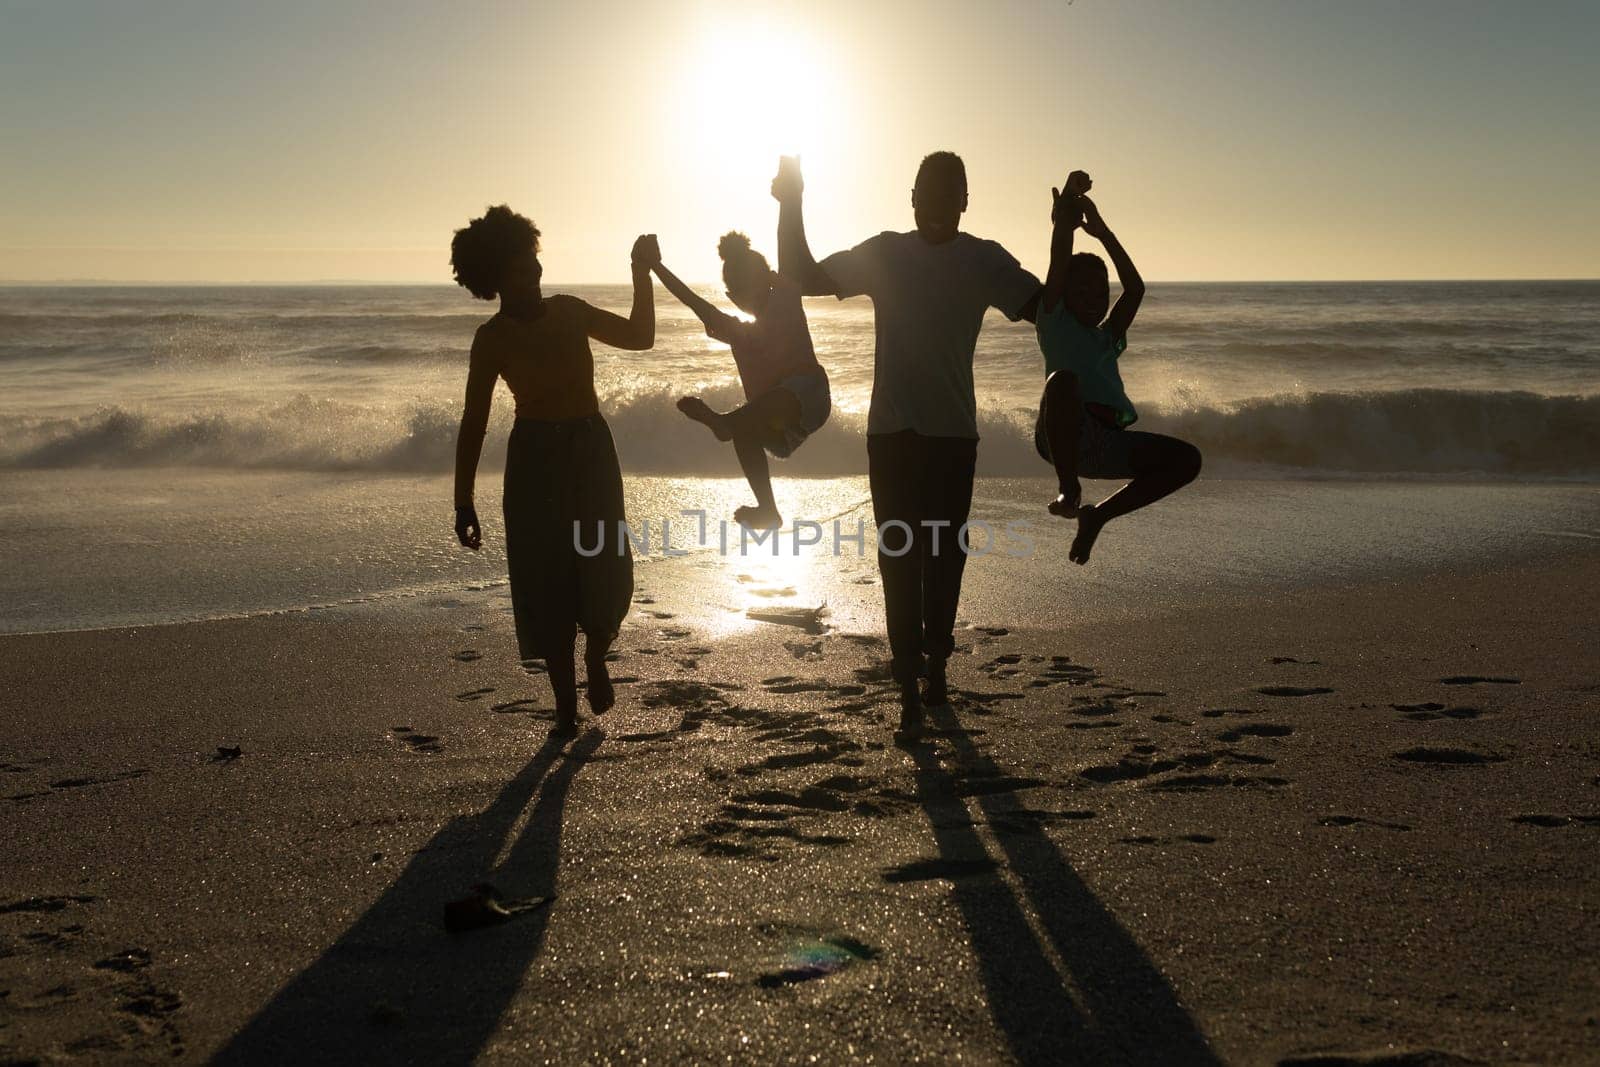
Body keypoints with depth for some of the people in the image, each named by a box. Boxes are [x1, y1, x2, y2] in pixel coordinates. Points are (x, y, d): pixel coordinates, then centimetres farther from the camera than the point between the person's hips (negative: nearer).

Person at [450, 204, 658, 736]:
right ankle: (565, 703, 11)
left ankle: (596, 661, 27)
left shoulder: (568, 311, 7)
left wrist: (642, 274, 4)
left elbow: (640, 336, 15)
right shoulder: (492, 339, -5)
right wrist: (464, 503, -11)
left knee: (607, 573, -3)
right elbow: (473, 423, -7)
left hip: (592, 451, 3)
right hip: (536, 458, -3)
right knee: (547, 583, -2)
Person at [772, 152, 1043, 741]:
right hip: (891, 433, 0)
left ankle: (936, 666, 30)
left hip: (953, 434, 0)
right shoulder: (884, 253, 5)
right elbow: (801, 278, 9)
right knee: (900, 564, -2)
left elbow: (1045, 306, -10)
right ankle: (910, 695, -1)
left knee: (943, 561, 10)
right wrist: (791, 207, -1)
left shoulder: (983, 260, 1)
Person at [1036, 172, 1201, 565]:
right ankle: (1069, 489, -26)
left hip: (1105, 443, 6)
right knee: (1062, 380, -37)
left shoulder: (1108, 338, 28)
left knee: (1187, 459, -2)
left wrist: (1103, 233, 16)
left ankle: (1098, 514, 7)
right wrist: (1066, 218, 0)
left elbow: (1135, 288, 18)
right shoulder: (1055, 320, 15)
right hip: (1063, 434, -6)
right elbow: (1059, 260, 5)